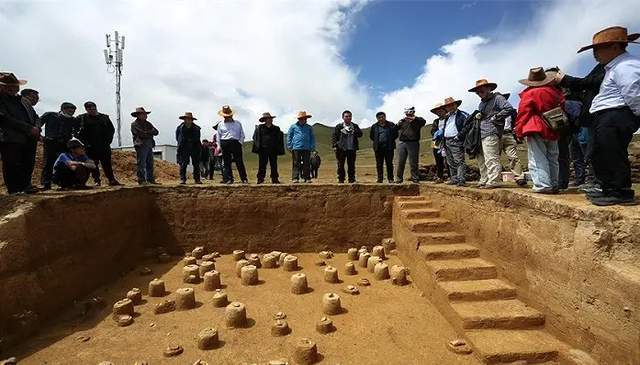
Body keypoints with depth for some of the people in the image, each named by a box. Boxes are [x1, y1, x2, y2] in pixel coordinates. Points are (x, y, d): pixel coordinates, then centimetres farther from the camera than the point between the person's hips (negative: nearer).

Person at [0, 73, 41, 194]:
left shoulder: (20, 99, 21)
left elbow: (34, 117, 22)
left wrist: (36, 128, 1)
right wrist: (29, 128, -17)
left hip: (30, 138, 7)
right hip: (11, 140, -7)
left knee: (29, 164, 10)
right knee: (13, 166, -3)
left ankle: (26, 186, 22)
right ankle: (14, 190, 5)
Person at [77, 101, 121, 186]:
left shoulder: (104, 117, 11)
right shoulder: (81, 118, 5)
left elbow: (112, 129, 14)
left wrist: (108, 140, 2)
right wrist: (85, 143, -6)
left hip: (104, 146, 1)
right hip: (91, 147, -1)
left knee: (107, 164, 3)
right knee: (93, 164, 2)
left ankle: (112, 180, 5)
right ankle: (97, 181, 8)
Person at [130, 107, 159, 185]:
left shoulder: (148, 123, 19)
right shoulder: (134, 124, -1)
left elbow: (156, 132, 7)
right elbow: (141, 134, -15)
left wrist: (146, 132, -8)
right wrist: (150, 133, -3)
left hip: (149, 146, 7)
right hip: (141, 146, -6)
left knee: (150, 164, 8)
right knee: (141, 164, -6)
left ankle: (150, 179, 15)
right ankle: (141, 180, -3)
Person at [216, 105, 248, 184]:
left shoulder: (238, 123, 14)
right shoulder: (220, 124, 14)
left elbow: (242, 135, 14)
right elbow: (218, 137, 14)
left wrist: (240, 142, -2)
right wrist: (219, 146, 4)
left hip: (236, 143, -1)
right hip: (225, 144, 1)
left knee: (239, 162, -5)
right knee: (226, 163, -1)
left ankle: (244, 179, -2)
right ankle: (228, 179, 4)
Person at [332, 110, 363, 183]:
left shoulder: (355, 126, 12)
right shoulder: (339, 126, 5)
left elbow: (360, 134, 0)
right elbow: (334, 136, 0)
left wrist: (354, 131, -16)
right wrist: (334, 146, -11)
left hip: (352, 148, 2)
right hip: (341, 148, -2)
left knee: (351, 165, 5)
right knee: (340, 165, 1)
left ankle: (351, 179, 12)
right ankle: (340, 179, 9)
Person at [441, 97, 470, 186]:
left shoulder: (462, 115, 0)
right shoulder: (447, 117, 22)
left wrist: (459, 136, -17)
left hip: (456, 142, -8)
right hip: (447, 142, 8)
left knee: (459, 161, -10)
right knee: (451, 163, 10)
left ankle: (461, 180, -10)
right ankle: (454, 179, 17)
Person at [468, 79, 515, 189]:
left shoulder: (497, 98, 0)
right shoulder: (481, 103, 26)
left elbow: (509, 109, -10)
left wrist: (495, 117, -9)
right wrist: (478, 116, 13)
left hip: (491, 133, -9)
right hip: (481, 134, 9)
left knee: (491, 159, -12)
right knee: (481, 159, 10)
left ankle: (494, 181, -10)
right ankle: (484, 180, 18)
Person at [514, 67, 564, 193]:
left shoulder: (528, 94, -7)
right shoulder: (556, 92, 10)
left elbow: (523, 113, -10)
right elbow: (562, 108, 15)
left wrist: (519, 131, -5)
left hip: (536, 131, -6)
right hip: (553, 131, 6)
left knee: (538, 159, -5)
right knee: (552, 159, 13)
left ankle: (542, 185, -11)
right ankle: (554, 185, 18)